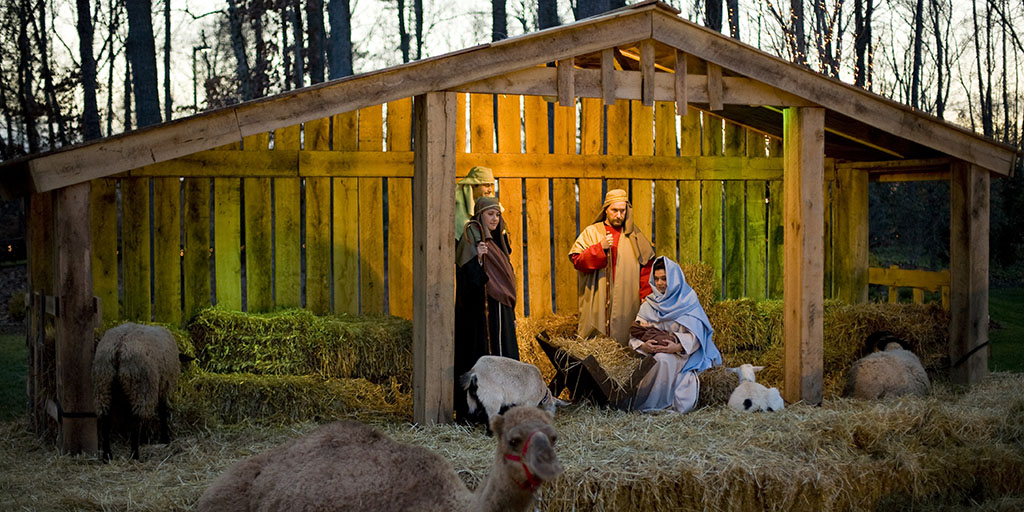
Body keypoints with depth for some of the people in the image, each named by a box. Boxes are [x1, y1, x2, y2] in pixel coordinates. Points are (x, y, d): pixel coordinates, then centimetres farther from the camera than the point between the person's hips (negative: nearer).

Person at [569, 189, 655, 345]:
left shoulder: (634, 234, 11)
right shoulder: (591, 232, 7)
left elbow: (647, 265, 12)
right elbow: (577, 260, -2)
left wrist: (645, 294, 3)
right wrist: (599, 248, -14)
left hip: (626, 303, 1)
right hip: (596, 304, -1)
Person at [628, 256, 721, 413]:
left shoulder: (688, 302, 3)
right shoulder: (649, 304, 14)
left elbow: (695, 335, -8)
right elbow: (635, 333, 3)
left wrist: (678, 347, -27)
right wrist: (643, 346, -20)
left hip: (684, 355, -3)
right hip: (653, 353, 3)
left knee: (663, 359, -34)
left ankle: (646, 405, -26)